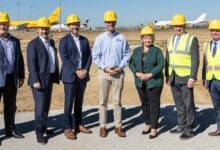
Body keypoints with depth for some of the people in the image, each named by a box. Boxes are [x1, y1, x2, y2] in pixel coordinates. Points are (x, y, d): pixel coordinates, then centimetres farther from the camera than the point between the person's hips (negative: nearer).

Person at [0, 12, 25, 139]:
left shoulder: (15, 41, 11)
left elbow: (20, 59, 14)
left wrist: (21, 76, 12)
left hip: (11, 79, 4)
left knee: (11, 107, 15)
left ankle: (10, 129, 29)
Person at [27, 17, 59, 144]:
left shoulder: (51, 42, 13)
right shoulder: (33, 44, -9)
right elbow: (31, 64, -15)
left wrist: (56, 76, 10)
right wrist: (35, 81, -21)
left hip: (50, 78, 7)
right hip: (40, 79, -7)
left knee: (46, 105, 14)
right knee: (40, 106, -5)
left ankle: (43, 127, 27)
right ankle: (39, 132, 4)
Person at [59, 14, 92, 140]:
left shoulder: (85, 40, 12)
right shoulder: (64, 40, -3)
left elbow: (89, 56, 7)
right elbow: (65, 59, -12)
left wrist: (85, 70, -8)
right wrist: (76, 71, -18)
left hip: (83, 75, 5)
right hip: (70, 76, -4)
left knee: (79, 102, 13)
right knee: (69, 103, 1)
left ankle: (78, 125, 23)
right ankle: (68, 128, 8)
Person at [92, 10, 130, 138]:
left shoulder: (121, 38, 0)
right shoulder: (100, 38, 0)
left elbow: (127, 55, 1)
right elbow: (95, 56, 0)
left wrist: (120, 68, -10)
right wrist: (105, 68, -10)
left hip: (119, 73, 0)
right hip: (104, 72, 0)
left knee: (117, 101, 8)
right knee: (103, 101, 5)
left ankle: (118, 126, 16)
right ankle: (103, 127, 14)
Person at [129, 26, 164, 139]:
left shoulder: (157, 51, -1)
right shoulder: (136, 51, 12)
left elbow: (161, 65, -10)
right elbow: (132, 64, 6)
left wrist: (150, 74, -20)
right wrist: (137, 73, -12)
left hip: (154, 82, -4)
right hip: (140, 82, 4)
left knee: (154, 104, -2)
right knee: (144, 104, 12)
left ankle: (154, 128, 7)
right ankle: (147, 124, 28)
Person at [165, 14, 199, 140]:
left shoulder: (192, 39, -6)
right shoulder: (170, 40, 12)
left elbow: (195, 60, -10)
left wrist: (192, 78, -16)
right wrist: (167, 75, 11)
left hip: (185, 78, -5)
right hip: (173, 78, 6)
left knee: (188, 104, 2)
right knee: (179, 104, 13)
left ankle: (189, 130, 10)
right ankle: (182, 126, 24)